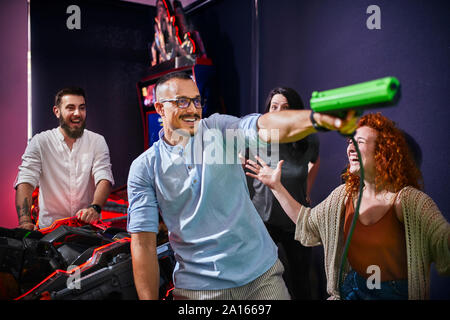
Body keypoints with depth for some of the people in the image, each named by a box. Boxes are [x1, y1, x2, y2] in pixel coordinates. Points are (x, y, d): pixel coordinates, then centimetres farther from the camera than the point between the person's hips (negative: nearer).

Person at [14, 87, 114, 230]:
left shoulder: (97, 142, 5)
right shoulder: (39, 142, 3)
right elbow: (25, 181, -7)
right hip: (49, 227, 0)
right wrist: (25, 221, -24)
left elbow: (104, 179, -6)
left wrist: (95, 207, -27)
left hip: (88, 225, 0)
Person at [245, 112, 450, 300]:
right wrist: (276, 186, 12)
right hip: (350, 291, 4)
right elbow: (307, 222, 13)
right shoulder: (343, 195, 3)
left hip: (398, 294, -4)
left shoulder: (409, 201, -15)